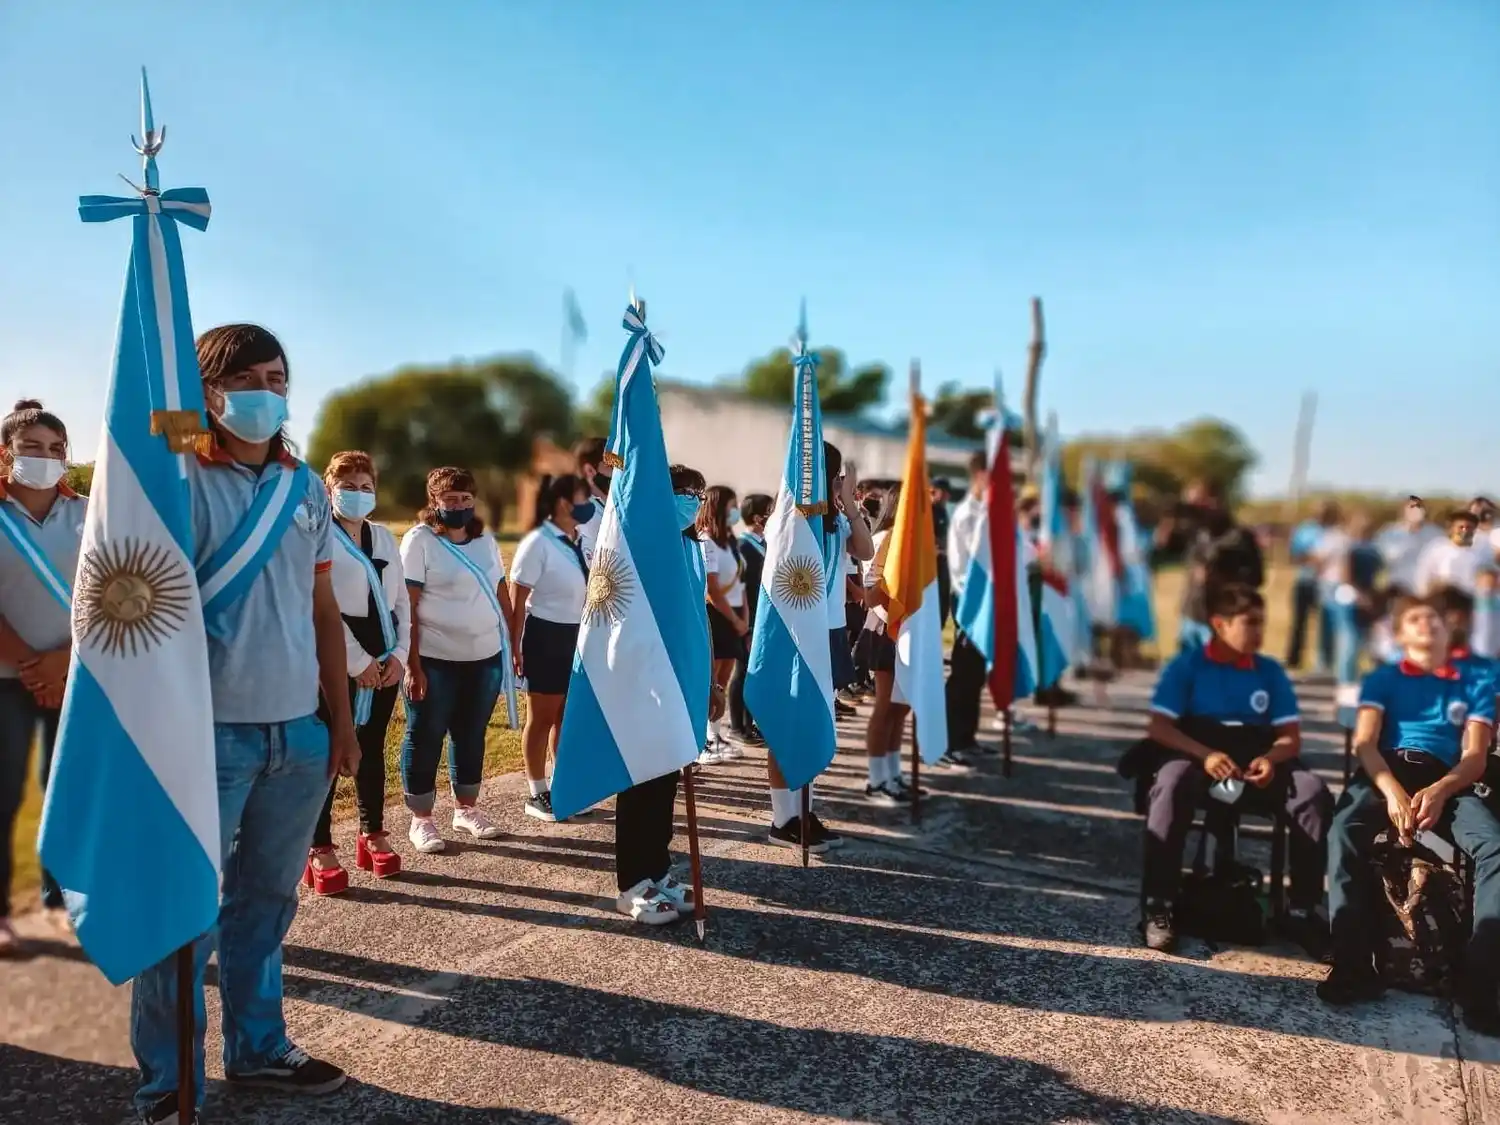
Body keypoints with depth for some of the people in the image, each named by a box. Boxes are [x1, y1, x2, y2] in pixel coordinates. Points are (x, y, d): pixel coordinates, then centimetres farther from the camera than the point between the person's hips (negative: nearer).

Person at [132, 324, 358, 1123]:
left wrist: (340, 717, 12)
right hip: (210, 730, -5)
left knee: (267, 897, 16)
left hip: (298, 728, 5)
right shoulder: (180, 480, -7)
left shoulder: (307, 487, 10)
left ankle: (257, 1048, 31)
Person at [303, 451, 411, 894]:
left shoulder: (384, 538, 13)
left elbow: (401, 599, 12)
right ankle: (319, 850, 8)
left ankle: (372, 836, 25)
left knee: (372, 749, 13)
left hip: (384, 661, 6)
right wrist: (357, 661, -14)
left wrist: (399, 653, 0)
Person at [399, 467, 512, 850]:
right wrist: (412, 664, -17)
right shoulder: (419, 540, -7)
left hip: (485, 657, 5)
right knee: (425, 738, 4)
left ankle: (467, 809, 28)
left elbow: (501, 594, 15)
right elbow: (406, 607, -12)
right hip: (435, 660, -5)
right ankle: (421, 819, 15)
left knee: (472, 734, 14)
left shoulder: (486, 541, 10)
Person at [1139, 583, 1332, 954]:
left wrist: (1270, 758, -16)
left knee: (1313, 790, -26)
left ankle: (1304, 908, -16)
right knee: (1171, 782, -38)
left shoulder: (1271, 672, 13)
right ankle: (1159, 907, -31)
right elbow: (1158, 726, -6)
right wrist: (1206, 755, -22)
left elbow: (1291, 736, 9)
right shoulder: (1187, 665, 3)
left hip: (1257, 762, 3)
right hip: (1200, 757, -3)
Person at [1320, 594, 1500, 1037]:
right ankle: (1353, 964, -37)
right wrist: (1393, 793, -16)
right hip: (1385, 771, 0)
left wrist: (1437, 792, -15)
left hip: (1448, 781, 1)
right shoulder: (1383, 678, 22)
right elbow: (1364, 743, 6)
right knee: (1344, 831, -34)